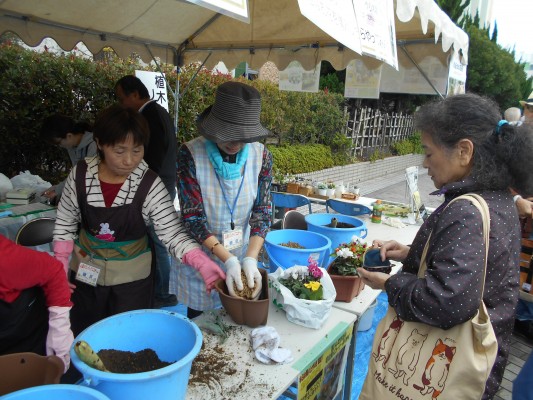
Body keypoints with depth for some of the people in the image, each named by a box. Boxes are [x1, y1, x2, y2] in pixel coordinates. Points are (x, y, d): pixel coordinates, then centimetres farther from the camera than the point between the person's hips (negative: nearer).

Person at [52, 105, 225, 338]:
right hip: (85, 273, 3)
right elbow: (65, 224, 1)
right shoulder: (80, 175, -12)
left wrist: (203, 263, -37)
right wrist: (61, 267, -1)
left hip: (131, 279, -2)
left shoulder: (150, 185, -20)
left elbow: (172, 233, -22)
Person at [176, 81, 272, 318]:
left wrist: (250, 258, -23)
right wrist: (228, 260, -28)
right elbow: (193, 217, -19)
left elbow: (262, 211, -9)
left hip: (242, 256, 3)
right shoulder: (190, 154, -19)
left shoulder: (261, 156, -10)